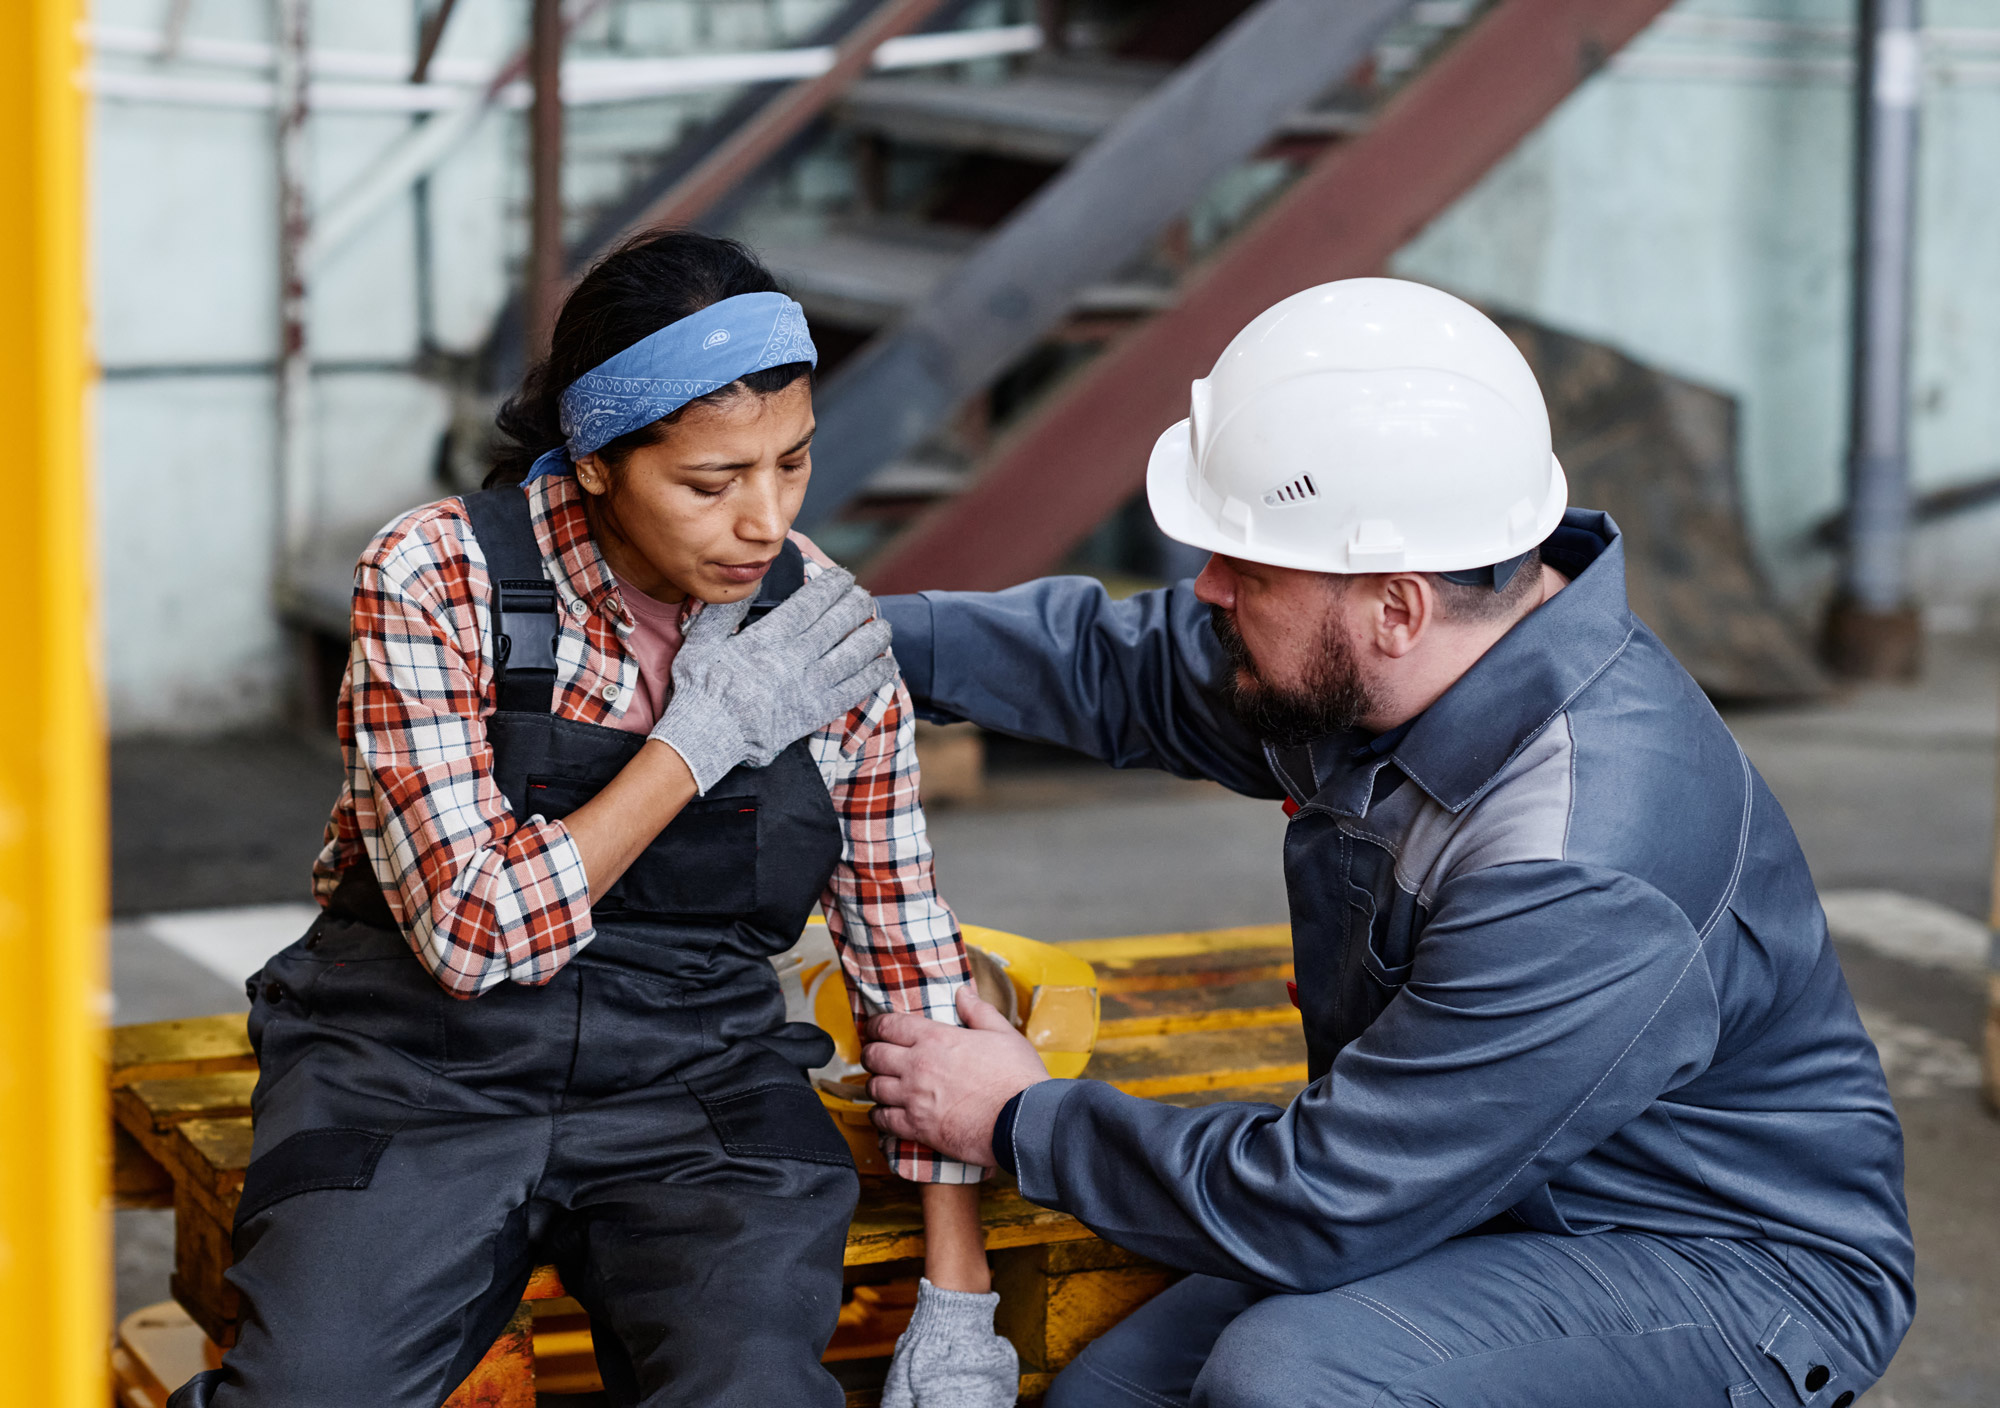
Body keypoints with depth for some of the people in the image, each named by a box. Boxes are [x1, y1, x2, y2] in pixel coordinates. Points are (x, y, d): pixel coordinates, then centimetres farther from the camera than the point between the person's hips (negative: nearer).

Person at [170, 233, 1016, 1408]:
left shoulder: (830, 639, -1)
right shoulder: (436, 576, -10)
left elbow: (913, 964, 4)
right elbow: (474, 933, -16)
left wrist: (960, 1308, 1)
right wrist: (698, 741, -16)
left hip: (694, 1084, 2)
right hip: (422, 1069, -1)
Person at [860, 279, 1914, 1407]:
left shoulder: (1584, 877, -36)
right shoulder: (1360, 668, -9)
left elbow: (1321, 1207, -29)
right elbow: (1127, 667, 13)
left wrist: (1024, 1123, -16)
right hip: (1485, 1202, 8)